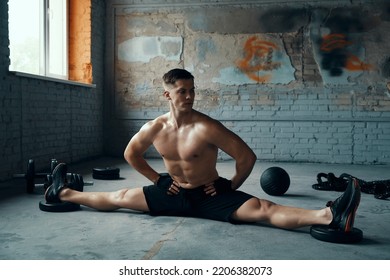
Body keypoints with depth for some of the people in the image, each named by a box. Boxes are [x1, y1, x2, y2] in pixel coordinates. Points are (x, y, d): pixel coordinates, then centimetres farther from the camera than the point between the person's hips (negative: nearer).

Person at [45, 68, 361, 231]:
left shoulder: (207, 128, -23)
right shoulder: (154, 128, -8)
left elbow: (248, 157, -20)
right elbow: (131, 154, 12)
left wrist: (231, 187, -8)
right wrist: (158, 180, 9)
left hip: (210, 195, -4)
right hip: (173, 192, 5)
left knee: (262, 209, -26)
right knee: (118, 198, 9)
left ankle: (328, 216, -41)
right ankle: (64, 193, 30)